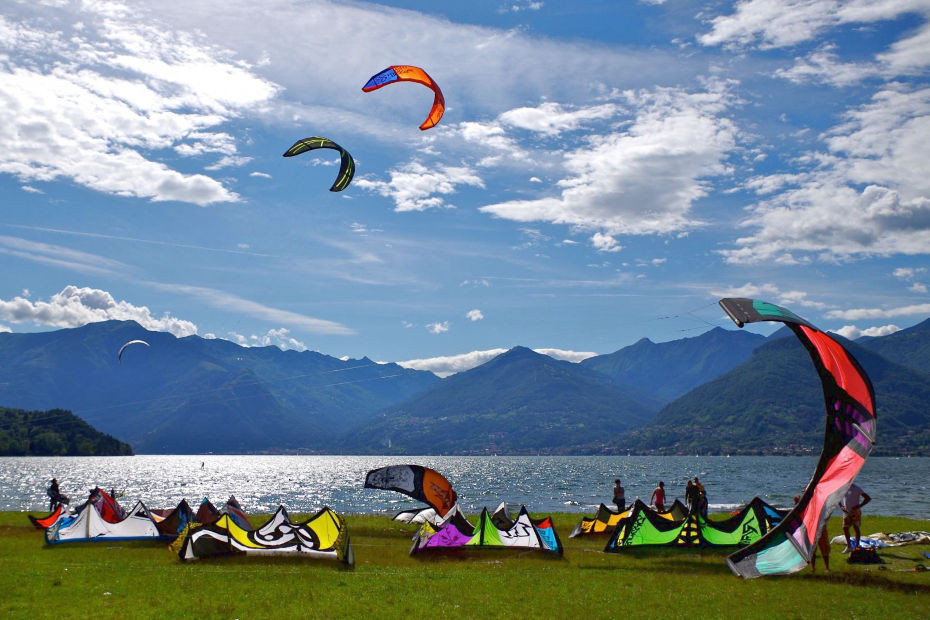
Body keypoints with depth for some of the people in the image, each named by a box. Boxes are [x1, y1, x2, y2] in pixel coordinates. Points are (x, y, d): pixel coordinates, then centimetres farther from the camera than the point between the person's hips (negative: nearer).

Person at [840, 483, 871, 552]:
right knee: (845, 528, 3)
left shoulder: (856, 488, -10)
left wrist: (859, 506, -18)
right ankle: (849, 546, 14)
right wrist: (841, 506, 1)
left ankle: (856, 546, 13)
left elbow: (868, 498, -12)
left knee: (856, 528, 3)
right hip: (846, 512, 5)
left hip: (855, 512, -5)